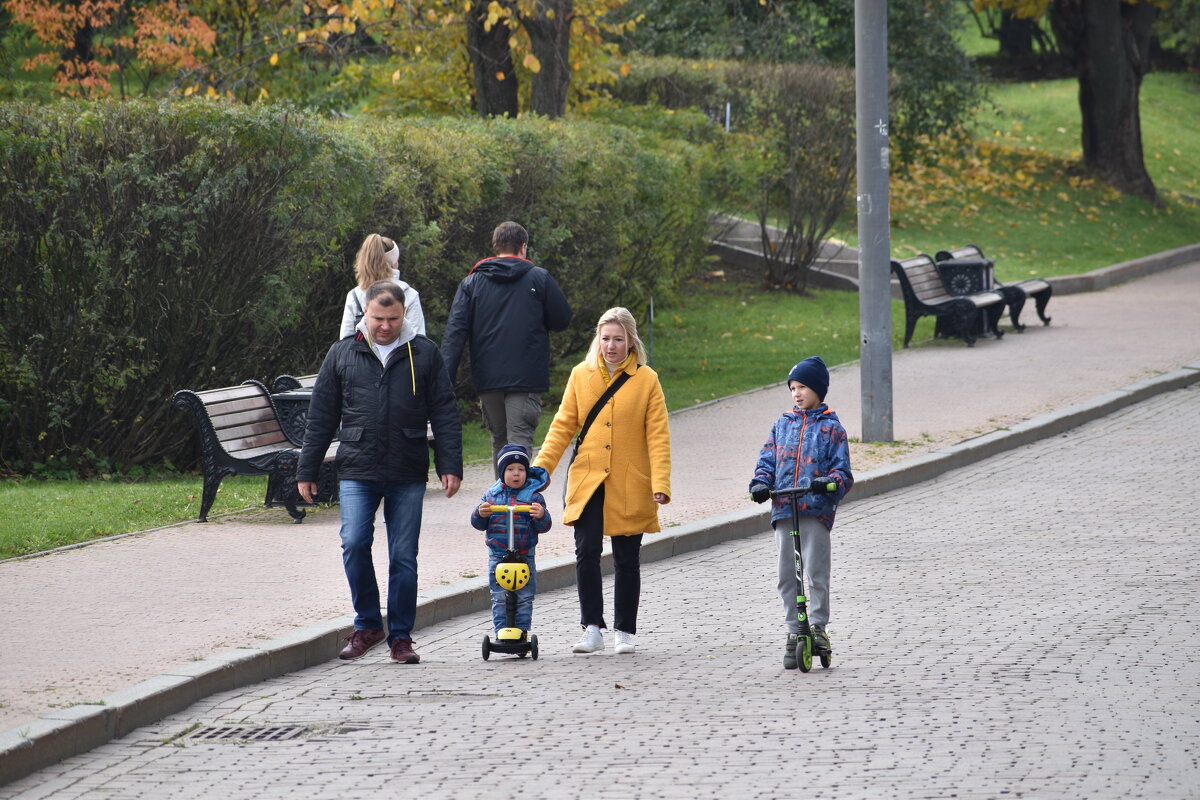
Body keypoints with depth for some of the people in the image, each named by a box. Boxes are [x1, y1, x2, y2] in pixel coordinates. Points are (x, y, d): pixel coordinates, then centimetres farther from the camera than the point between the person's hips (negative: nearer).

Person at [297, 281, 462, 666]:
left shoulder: (424, 354, 6)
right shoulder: (342, 353, 8)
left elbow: (445, 414, 7)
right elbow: (321, 416, 12)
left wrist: (450, 465, -2)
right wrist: (306, 471, 10)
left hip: (408, 475, 0)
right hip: (357, 473, 0)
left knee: (404, 557, 2)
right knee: (354, 544, -14)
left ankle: (400, 636, 12)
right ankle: (367, 624, 4)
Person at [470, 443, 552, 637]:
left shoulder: (533, 496, 0)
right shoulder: (491, 495, 6)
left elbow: (544, 527, -2)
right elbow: (478, 524, 9)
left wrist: (541, 516, -24)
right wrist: (481, 514, -13)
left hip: (525, 554, -1)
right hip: (498, 554, 1)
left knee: (525, 597, 2)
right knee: (499, 597, 0)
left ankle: (522, 629, 11)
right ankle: (501, 630, 5)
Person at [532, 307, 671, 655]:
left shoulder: (646, 380, -1)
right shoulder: (581, 376, 5)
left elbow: (658, 436, -3)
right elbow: (562, 426, 7)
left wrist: (660, 483, -13)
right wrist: (540, 468, -2)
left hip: (630, 486, -1)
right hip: (587, 481, 1)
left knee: (626, 559, 7)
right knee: (586, 553, -11)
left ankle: (625, 632, 19)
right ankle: (592, 629, -6)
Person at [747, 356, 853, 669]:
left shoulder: (831, 427, 5)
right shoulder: (782, 425, 16)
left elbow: (841, 467, 1)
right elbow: (767, 459, 14)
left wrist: (832, 482, -21)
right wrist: (761, 482, -6)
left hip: (816, 510, -4)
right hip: (784, 511, 4)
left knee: (816, 573, -6)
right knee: (787, 575, 4)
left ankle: (817, 627, 4)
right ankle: (794, 632, 10)